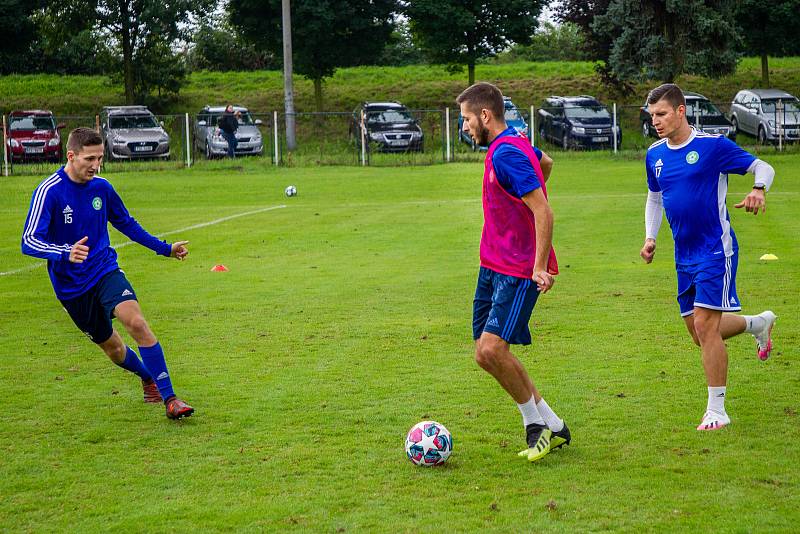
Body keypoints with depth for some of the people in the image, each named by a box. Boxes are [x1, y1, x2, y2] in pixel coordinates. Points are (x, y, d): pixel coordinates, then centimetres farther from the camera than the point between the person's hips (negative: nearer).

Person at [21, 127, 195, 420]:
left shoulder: (101, 187, 0)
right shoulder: (49, 192, -16)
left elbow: (126, 223, 18)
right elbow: (29, 242, -23)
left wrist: (164, 248, 18)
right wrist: (65, 254, -42)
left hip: (105, 269, 2)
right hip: (71, 285, -2)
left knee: (136, 322, -24)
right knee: (111, 346, 10)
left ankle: (169, 398, -21)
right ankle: (147, 377, 42)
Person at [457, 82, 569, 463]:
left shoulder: (507, 153, -19)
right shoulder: (514, 143, 11)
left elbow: (543, 212, -24)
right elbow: (545, 162, 33)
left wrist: (540, 267, -25)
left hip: (518, 270, -10)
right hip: (493, 264, 10)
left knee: (493, 348, -20)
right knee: (484, 354, 7)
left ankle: (538, 425, 0)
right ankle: (551, 426, 16)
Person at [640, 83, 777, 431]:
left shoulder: (713, 145, -11)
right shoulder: (654, 155, 7)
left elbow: (763, 168, -5)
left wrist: (759, 190, -26)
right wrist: (650, 237, 10)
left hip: (716, 249, -7)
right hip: (684, 256, 7)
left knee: (705, 324, -14)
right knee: (700, 333, 12)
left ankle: (717, 411, -4)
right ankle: (759, 323, 40)